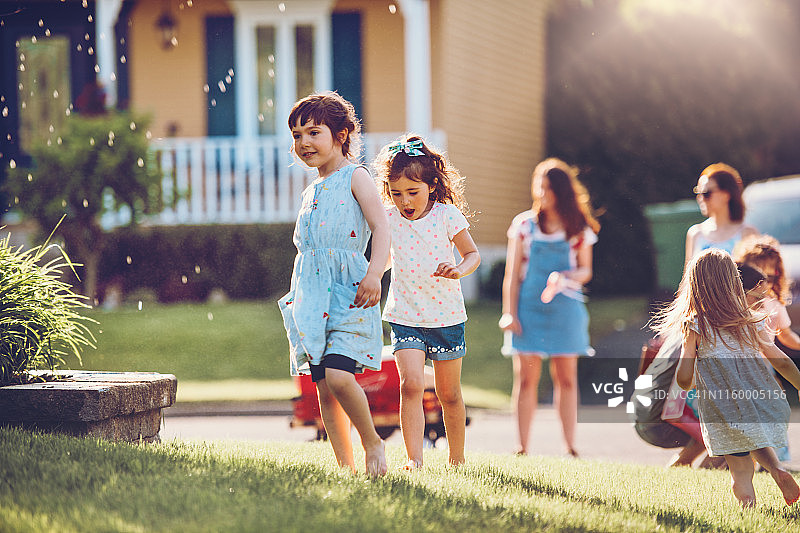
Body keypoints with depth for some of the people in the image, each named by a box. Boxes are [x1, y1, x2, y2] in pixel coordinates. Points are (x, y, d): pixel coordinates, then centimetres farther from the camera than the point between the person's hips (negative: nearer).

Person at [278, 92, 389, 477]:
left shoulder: (355, 178, -1)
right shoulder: (311, 193, 20)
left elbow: (381, 228, -10)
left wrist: (374, 275, -22)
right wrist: (298, 297, 25)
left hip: (347, 294, -7)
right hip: (312, 296, 7)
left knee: (338, 376, -21)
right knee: (323, 386, 4)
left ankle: (372, 441, 1)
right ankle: (345, 465, 11)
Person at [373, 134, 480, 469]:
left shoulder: (447, 215, -7)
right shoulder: (388, 219, -2)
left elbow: (472, 254, 1)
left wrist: (459, 269, -20)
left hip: (446, 315, 0)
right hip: (405, 316, 0)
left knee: (449, 394, 9)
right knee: (411, 384, -19)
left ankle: (456, 460, 26)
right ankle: (413, 458, -20)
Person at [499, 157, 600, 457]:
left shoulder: (579, 229, 5)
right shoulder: (524, 224, 4)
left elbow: (586, 270, 6)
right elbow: (512, 273, 5)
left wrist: (565, 278, -16)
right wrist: (509, 313, -2)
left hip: (565, 308, 0)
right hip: (529, 308, 0)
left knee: (566, 379, 2)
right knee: (526, 378, -3)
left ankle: (571, 448, 7)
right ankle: (522, 449, 0)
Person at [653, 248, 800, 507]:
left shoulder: (694, 327, -8)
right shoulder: (752, 322, 1)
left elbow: (684, 379, -9)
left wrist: (692, 384, 15)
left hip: (726, 416, -3)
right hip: (766, 408, 3)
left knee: (741, 472, 6)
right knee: (756, 443, 30)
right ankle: (777, 470, 6)